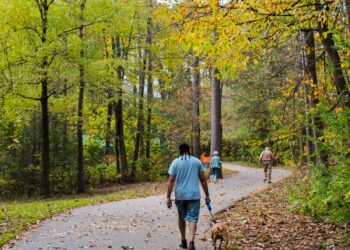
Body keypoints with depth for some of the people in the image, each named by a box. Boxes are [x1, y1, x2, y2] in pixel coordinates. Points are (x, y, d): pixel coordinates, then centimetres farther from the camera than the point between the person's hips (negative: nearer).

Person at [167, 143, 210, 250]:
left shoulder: (176, 162, -1)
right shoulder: (197, 161, 3)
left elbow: (171, 181, -6)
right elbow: (203, 179, 3)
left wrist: (168, 197, -3)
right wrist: (207, 195, 10)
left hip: (180, 195, 1)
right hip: (194, 195, 0)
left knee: (181, 218, 19)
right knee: (192, 218, -3)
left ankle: (183, 241, 27)